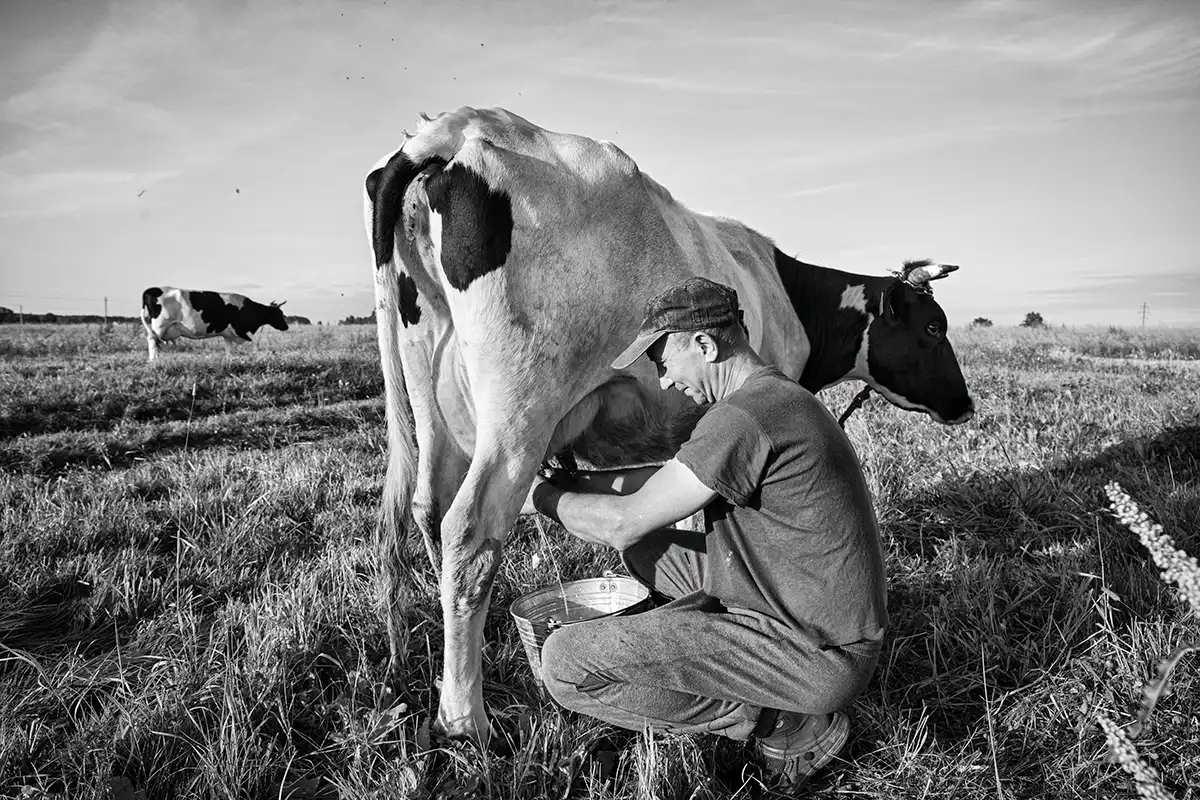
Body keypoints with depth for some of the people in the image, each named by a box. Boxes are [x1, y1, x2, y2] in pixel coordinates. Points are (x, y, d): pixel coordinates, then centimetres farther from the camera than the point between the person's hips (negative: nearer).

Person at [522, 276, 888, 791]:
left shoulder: (742, 417, -23)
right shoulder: (776, 397, 9)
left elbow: (622, 522, -19)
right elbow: (676, 475, 19)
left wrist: (544, 497, 0)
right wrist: (576, 483, 14)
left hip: (818, 654, -10)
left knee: (568, 664, -15)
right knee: (644, 547, 20)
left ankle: (785, 725, -3)